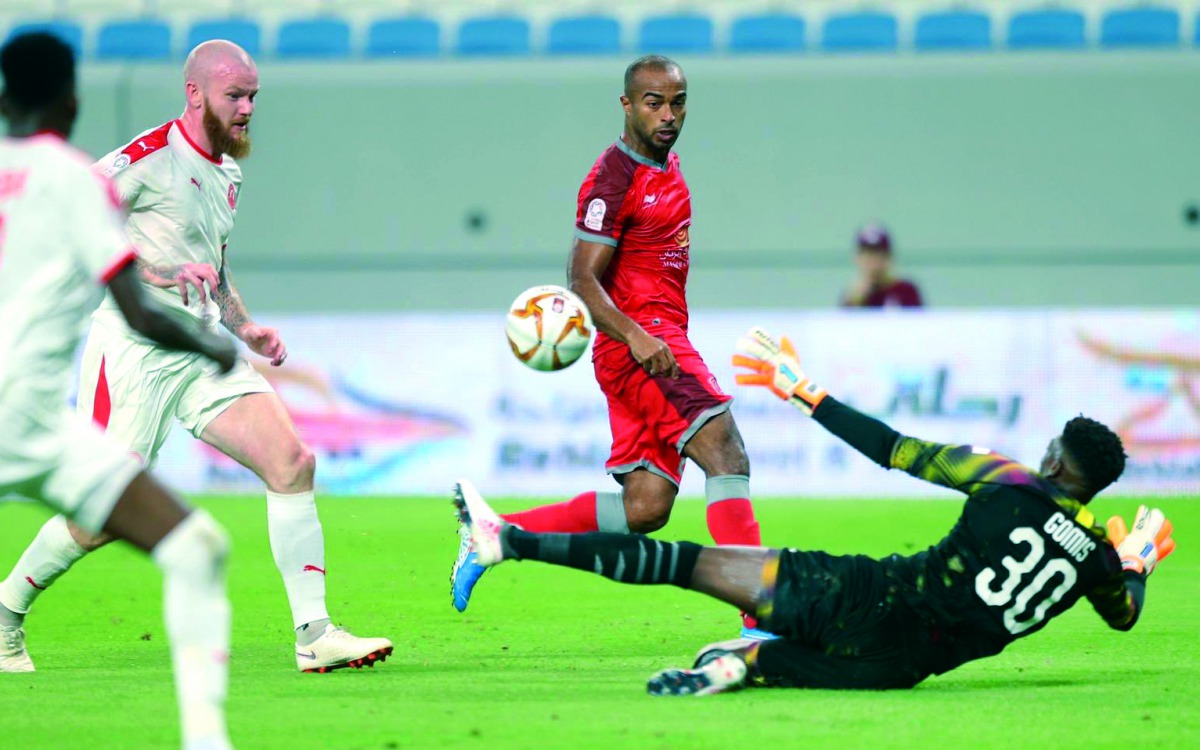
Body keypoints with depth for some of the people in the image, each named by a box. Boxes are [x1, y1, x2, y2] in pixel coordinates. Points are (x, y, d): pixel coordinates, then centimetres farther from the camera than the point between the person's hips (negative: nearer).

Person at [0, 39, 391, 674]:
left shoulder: (227, 174, 15)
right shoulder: (150, 158, -12)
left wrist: (244, 328, 13)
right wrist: (161, 273, -25)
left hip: (202, 354, 7)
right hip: (133, 353, -7)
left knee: (292, 463, -11)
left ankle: (314, 635, -11)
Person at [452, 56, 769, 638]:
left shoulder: (667, 164, 17)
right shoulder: (613, 179, -12)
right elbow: (583, 278, -18)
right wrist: (636, 337, -32)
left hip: (662, 343, 9)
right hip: (637, 343, -9)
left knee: (643, 509, 3)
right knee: (726, 452, -23)